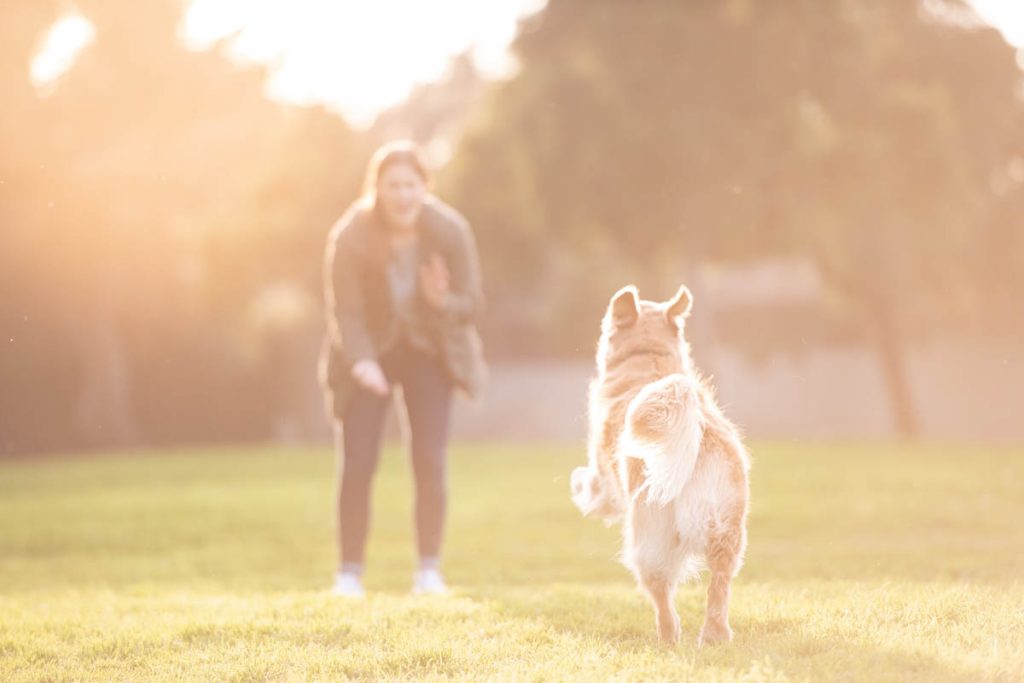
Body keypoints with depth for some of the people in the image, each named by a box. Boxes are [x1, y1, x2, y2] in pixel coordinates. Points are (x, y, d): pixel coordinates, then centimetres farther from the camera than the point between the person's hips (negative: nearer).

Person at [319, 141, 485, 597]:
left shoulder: (450, 231, -17)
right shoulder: (350, 237, -22)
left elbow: (472, 303, -12)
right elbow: (344, 311, -20)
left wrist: (442, 300, -35)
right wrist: (361, 362, -37)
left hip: (429, 353, 1)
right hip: (369, 353, -1)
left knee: (430, 462, -10)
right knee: (357, 464, -9)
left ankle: (429, 570, 0)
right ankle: (349, 573, 0)